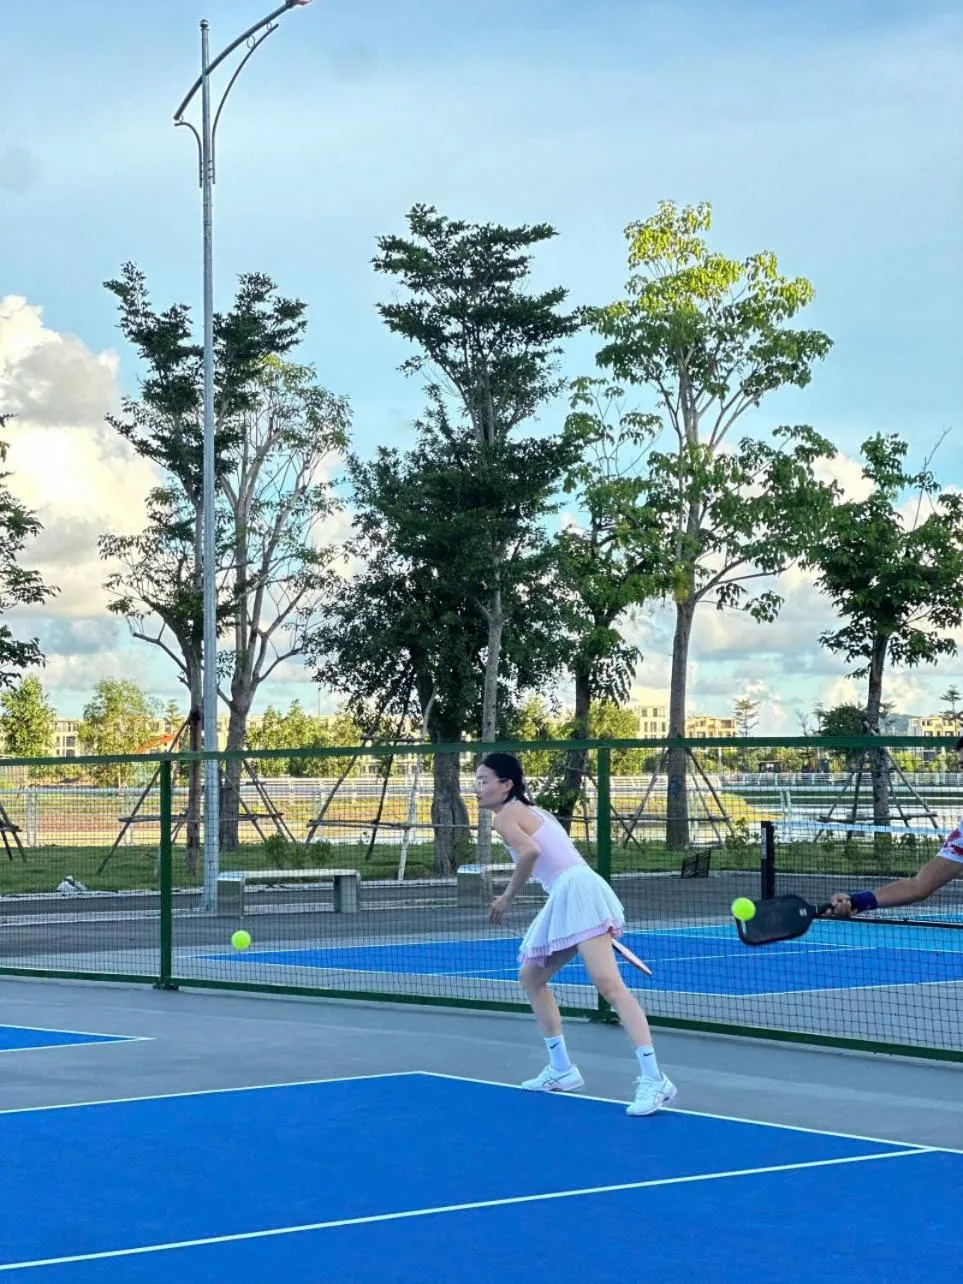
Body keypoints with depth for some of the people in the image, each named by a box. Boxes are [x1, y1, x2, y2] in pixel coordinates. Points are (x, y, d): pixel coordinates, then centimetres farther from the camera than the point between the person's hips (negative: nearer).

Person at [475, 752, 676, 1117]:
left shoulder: (505, 816, -3)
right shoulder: (529, 810, 25)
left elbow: (530, 851, -21)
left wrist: (507, 898, -9)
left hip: (576, 889, -11)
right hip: (564, 898, 11)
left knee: (608, 984, -20)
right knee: (530, 977, 21)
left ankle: (653, 1080, -28)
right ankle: (561, 1070, 23)